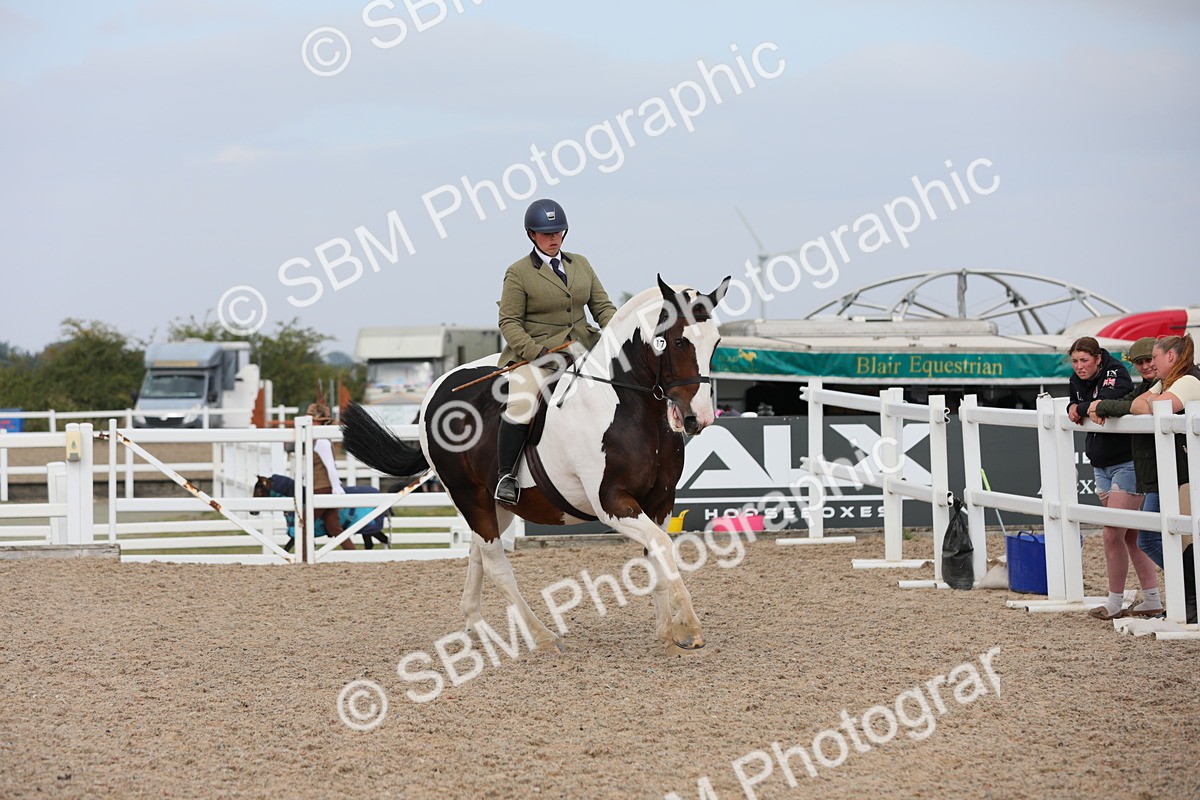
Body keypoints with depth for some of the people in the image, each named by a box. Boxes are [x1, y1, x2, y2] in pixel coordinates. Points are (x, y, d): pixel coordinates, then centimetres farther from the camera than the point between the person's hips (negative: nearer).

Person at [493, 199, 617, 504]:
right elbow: (509, 322, -5)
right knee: (521, 404, -29)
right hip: (536, 350, -5)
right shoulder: (518, 273, -1)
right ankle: (506, 475, -15)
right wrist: (533, 351, -19)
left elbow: (602, 306, 14)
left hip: (583, 347, 5)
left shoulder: (580, 264, 14)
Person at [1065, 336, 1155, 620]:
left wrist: (1080, 409, -17)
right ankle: (1153, 599, 17)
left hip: (1127, 465, -8)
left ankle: (1115, 603, 1)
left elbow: (1107, 402, -32)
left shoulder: (1116, 373, -14)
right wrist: (1074, 409, -4)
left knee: (1113, 534, -10)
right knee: (1131, 535, 11)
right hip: (1101, 466, 8)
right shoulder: (1077, 381, 8)